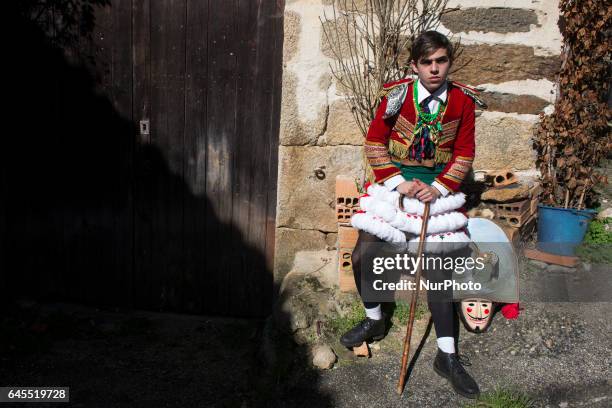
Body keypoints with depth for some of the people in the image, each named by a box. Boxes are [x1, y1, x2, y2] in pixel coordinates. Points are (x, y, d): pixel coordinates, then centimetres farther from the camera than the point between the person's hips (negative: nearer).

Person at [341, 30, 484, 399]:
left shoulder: (463, 100, -5)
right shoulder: (397, 95, -8)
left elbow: (465, 153, 0)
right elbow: (375, 143, -4)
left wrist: (439, 188, -15)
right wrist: (399, 183, -15)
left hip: (437, 184, 0)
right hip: (396, 178, 0)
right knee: (364, 254, -8)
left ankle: (447, 356, 8)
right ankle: (374, 321, 21)